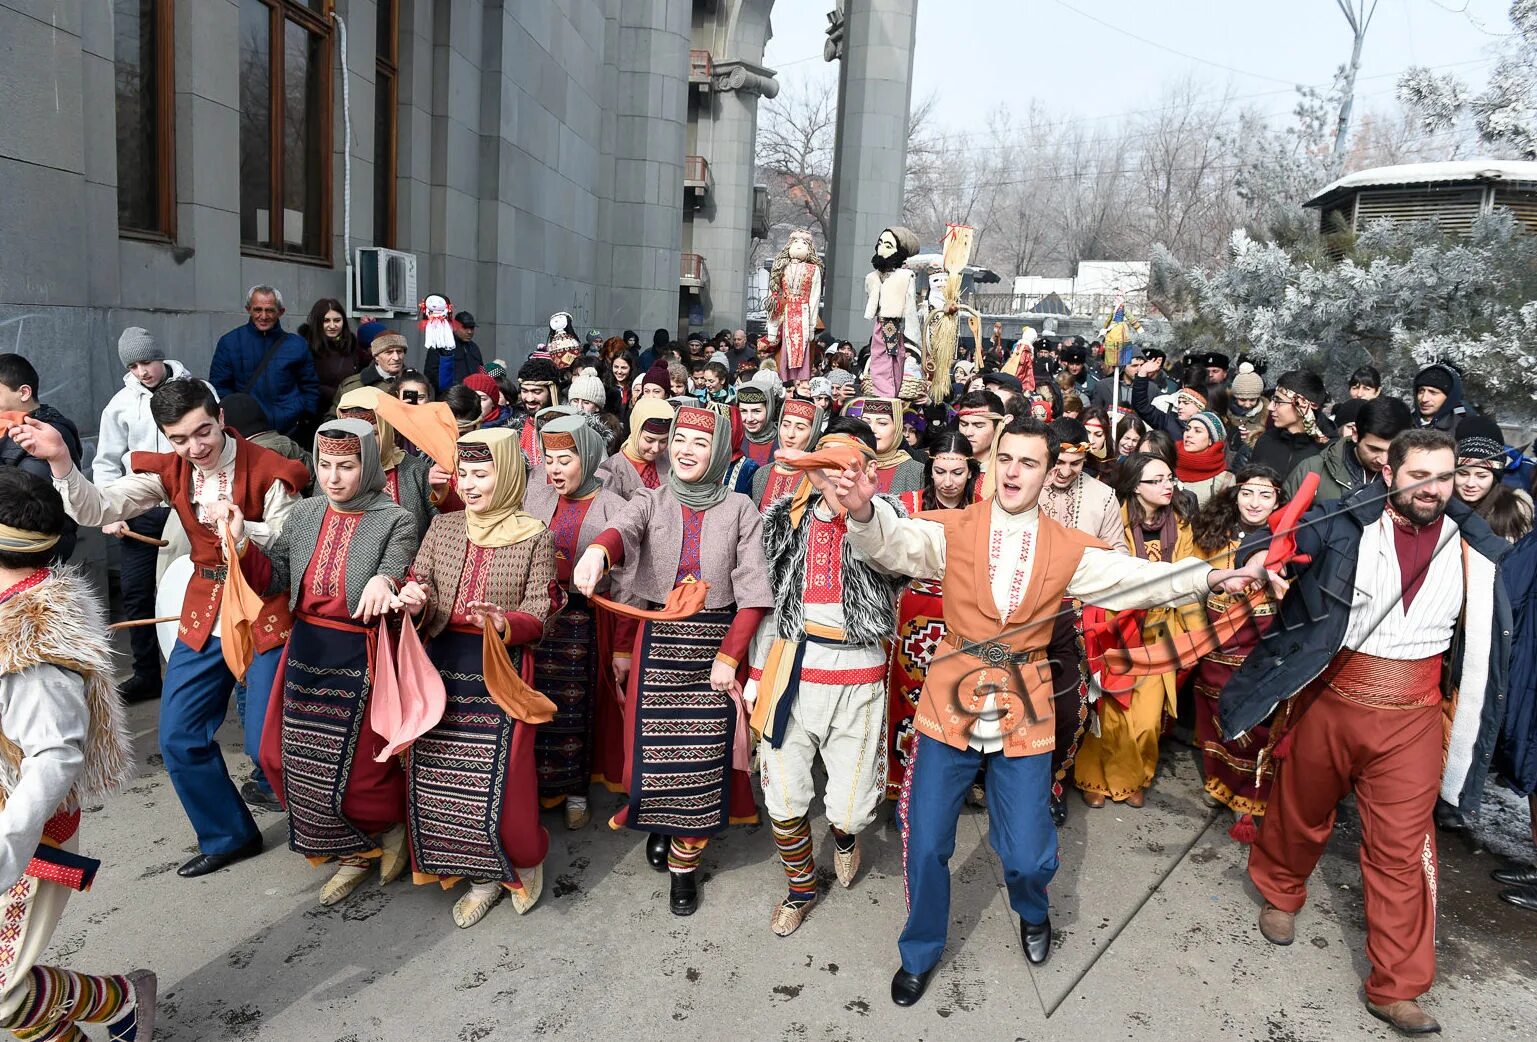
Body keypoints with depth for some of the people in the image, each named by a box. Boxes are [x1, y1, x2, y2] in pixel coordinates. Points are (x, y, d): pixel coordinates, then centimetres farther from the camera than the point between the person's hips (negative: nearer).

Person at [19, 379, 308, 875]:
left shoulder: (267, 469, -15)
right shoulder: (168, 471, 0)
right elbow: (96, 510, -9)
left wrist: (241, 528, -29)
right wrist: (59, 461, -24)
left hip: (266, 614, -5)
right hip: (203, 616, 5)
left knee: (266, 741, -3)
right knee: (179, 740, 9)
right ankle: (228, 835, 28)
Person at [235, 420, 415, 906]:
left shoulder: (395, 522, -11)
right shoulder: (303, 515, 5)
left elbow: (395, 574, -25)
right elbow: (273, 579, 3)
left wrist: (383, 582, -49)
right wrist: (241, 542, -14)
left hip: (359, 660, -6)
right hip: (306, 650, 6)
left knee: (353, 767, -1)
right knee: (291, 758, 13)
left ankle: (394, 822, 34)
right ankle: (354, 852, 33)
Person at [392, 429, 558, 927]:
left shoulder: (535, 536, -4)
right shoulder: (443, 527, 5)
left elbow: (538, 617, -6)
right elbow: (419, 587, 7)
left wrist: (503, 625, -27)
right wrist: (414, 600, -16)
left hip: (501, 670, -4)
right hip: (443, 664, 4)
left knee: (499, 780, -6)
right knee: (435, 777, 7)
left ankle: (522, 859, 28)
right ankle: (483, 876, 29)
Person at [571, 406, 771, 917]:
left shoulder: (739, 509, 1)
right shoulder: (651, 502, 3)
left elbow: (753, 591, -3)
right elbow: (622, 530, -22)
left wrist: (729, 656, -11)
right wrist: (598, 550, -45)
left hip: (716, 645, -1)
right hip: (657, 643, 1)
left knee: (704, 752, 2)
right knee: (655, 742, 5)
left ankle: (685, 859, 22)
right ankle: (659, 822, 37)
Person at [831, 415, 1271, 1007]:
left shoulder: (1068, 550, 2)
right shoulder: (953, 531, -5)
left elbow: (1137, 579, -3)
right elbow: (895, 544, -19)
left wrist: (1212, 579, -15)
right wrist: (863, 511, -40)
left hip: (1024, 716, 1)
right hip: (950, 707, -1)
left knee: (1028, 857, 6)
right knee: (926, 845, 5)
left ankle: (1032, 913, 43)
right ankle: (920, 953, 32)